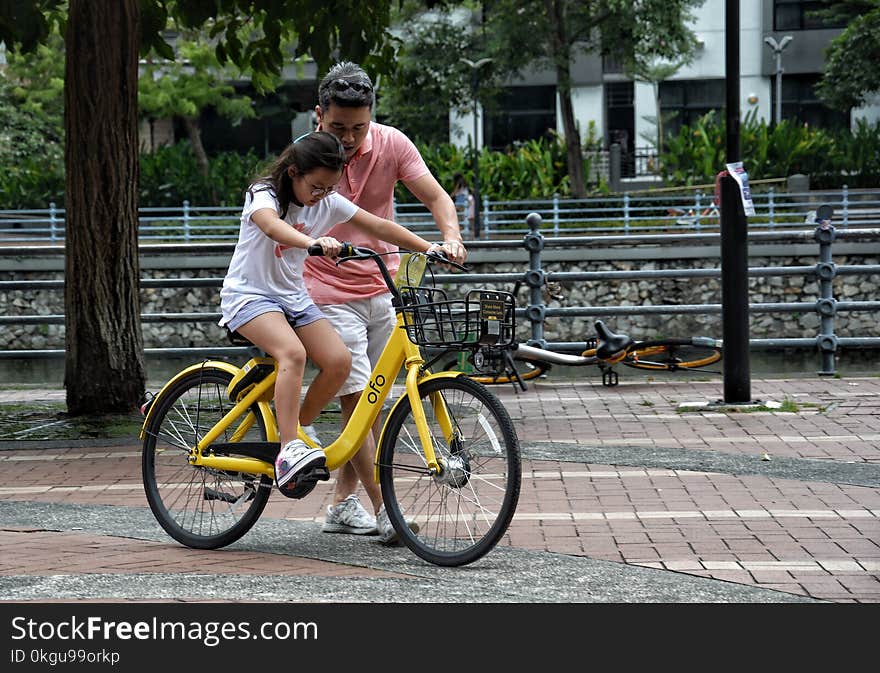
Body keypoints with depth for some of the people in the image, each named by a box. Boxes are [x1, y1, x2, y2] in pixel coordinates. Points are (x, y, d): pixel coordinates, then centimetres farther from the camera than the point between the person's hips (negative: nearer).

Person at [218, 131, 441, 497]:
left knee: (339, 360, -16)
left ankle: (295, 431, 1)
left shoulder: (328, 203, 0)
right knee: (293, 353, -33)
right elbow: (272, 226, -41)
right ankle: (289, 451, -36)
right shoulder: (263, 195, -17)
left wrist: (429, 248, -12)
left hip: (293, 297, 6)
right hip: (249, 295, -6)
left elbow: (379, 226, 0)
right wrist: (314, 242, -60)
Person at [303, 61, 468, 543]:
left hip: (382, 289, 4)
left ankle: (343, 504, 19)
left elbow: (436, 197, -8)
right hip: (330, 293, -4)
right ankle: (384, 511, -11)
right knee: (355, 398, -11)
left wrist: (451, 237, -27)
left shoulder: (391, 144, -6)